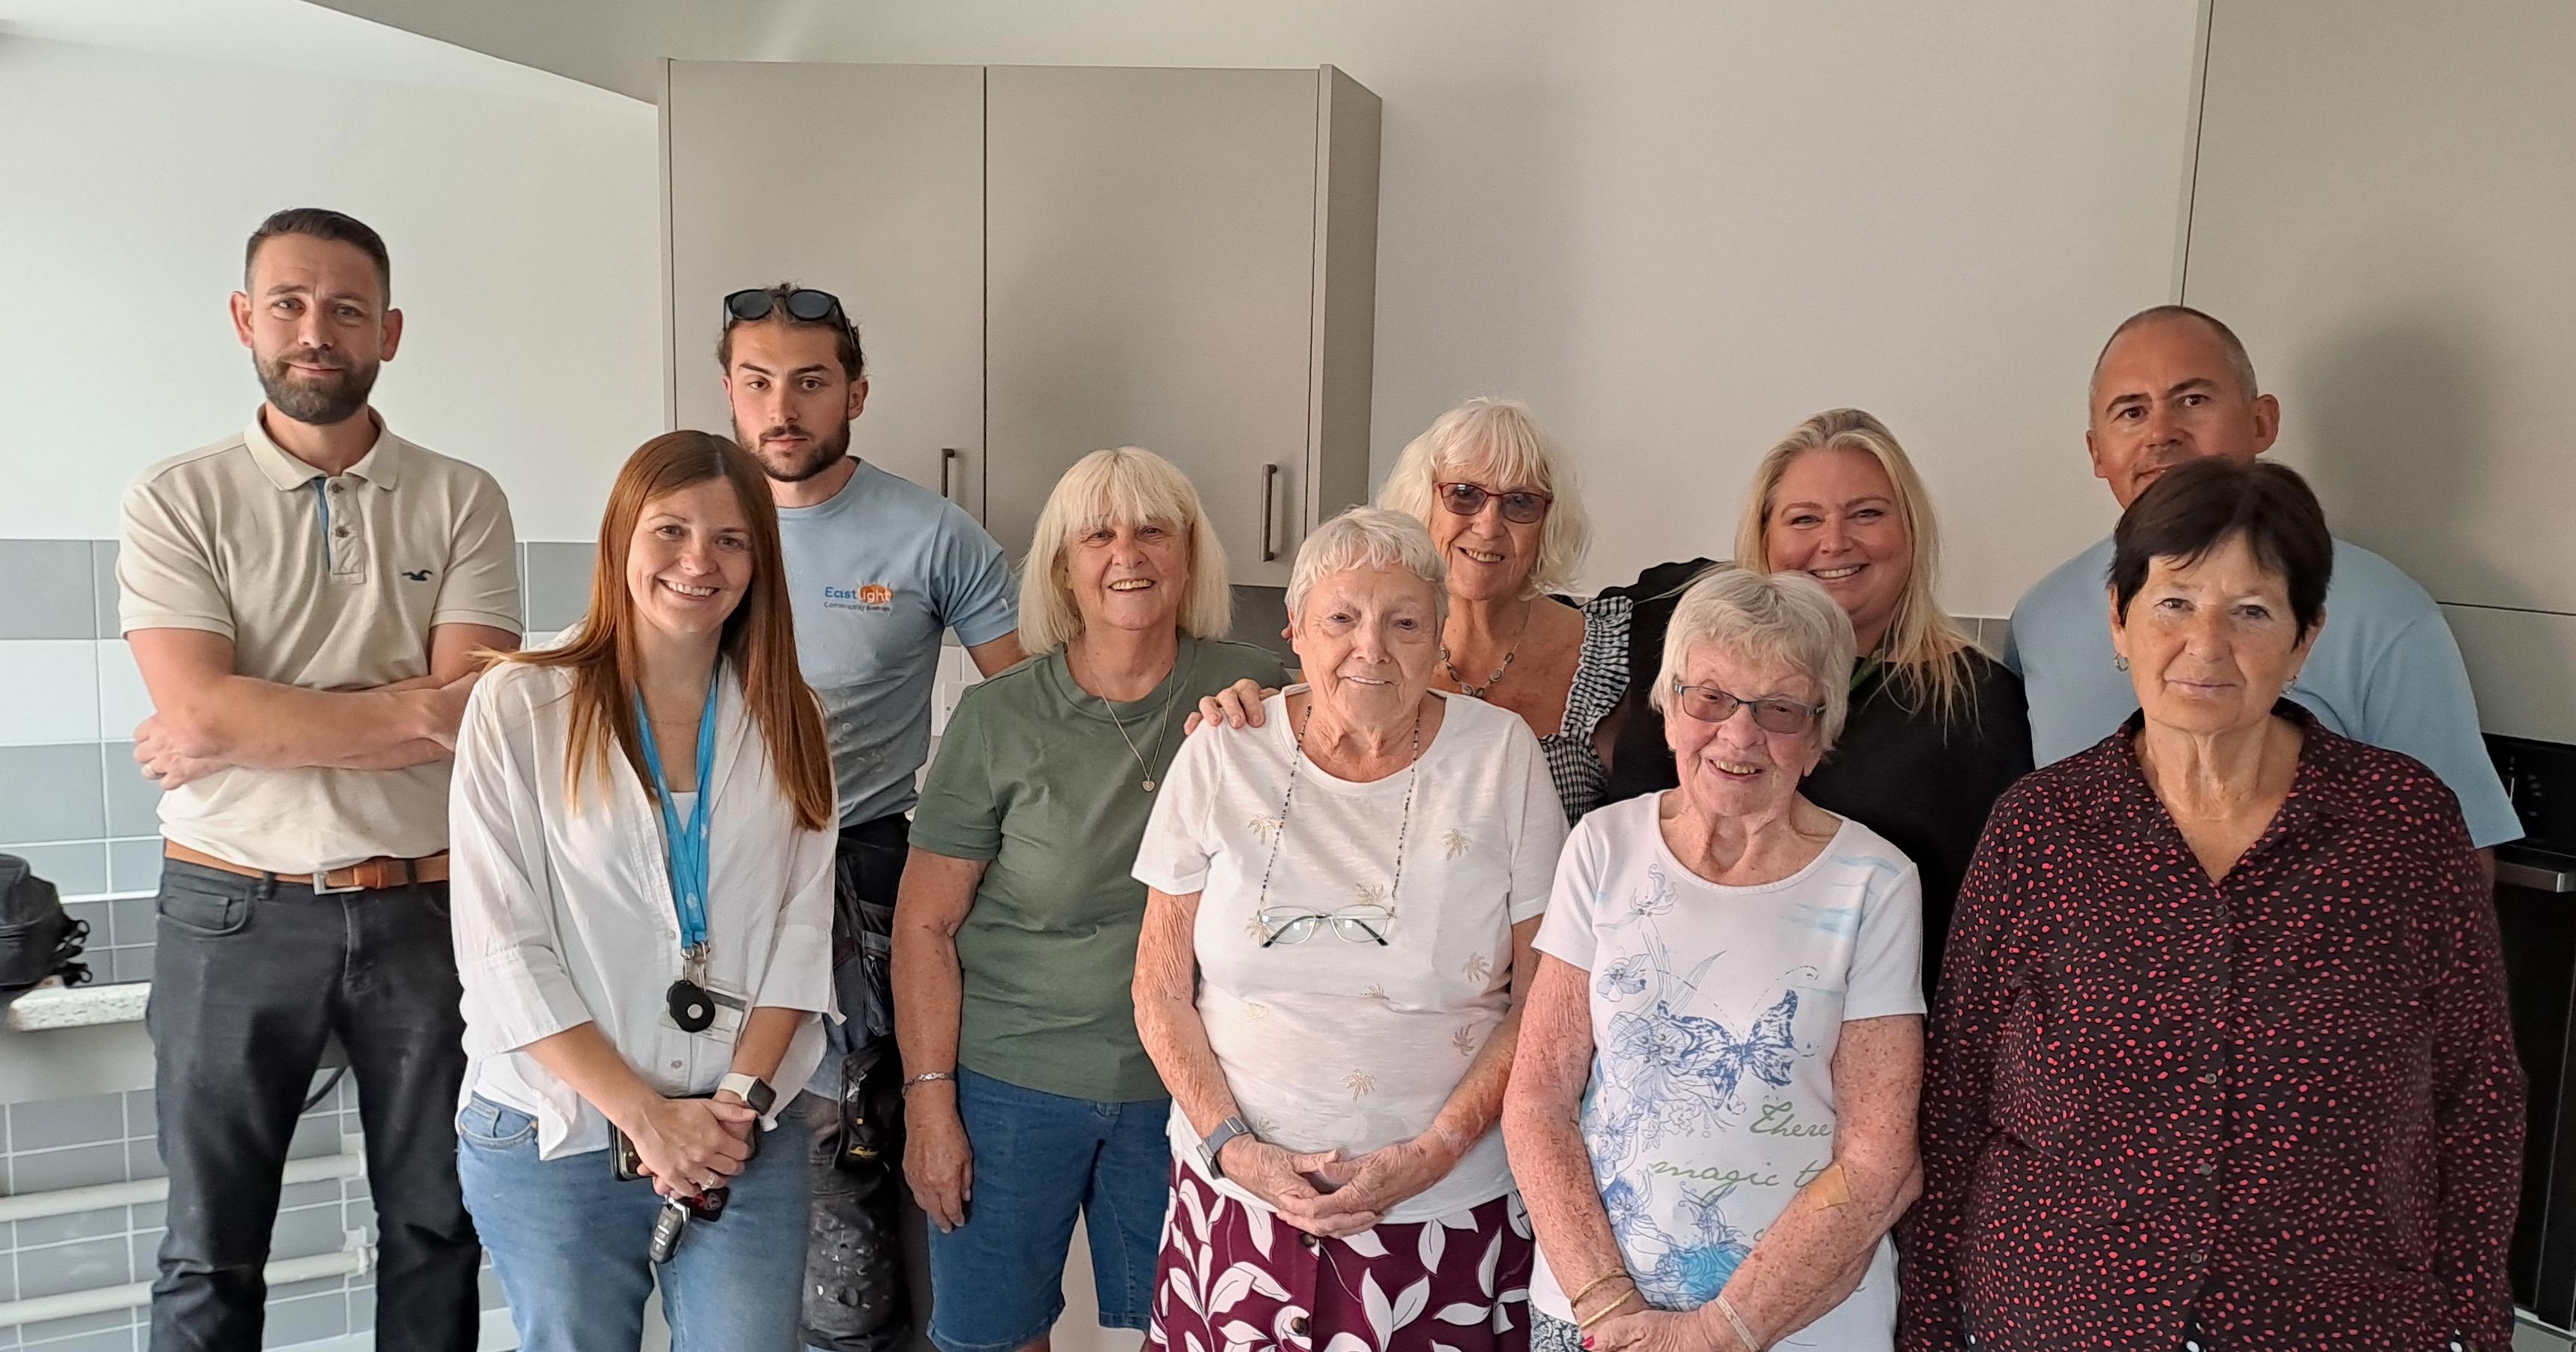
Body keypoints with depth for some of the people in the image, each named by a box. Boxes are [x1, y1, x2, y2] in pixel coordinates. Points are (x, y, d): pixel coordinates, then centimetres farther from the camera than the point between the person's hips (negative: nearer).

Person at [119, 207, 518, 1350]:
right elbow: (202, 706, -13)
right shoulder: (177, 500, 1)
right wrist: (412, 710, -15)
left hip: (424, 910, 1)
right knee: (209, 1255, 12)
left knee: (437, 1232, 13)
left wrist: (237, 731, -12)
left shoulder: (463, 502, 1)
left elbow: (476, 716, -10)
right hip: (234, 913, 0)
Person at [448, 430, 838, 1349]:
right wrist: (644, 1116, -13)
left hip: (745, 1135, 2)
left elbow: (801, 933, 2)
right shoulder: (521, 705, -7)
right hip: (553, 1135, -2)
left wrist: (741, 1097, -9)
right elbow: (501, 950, -10)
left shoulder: (786, 720, 3)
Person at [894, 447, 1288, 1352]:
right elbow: (925, 922, -4)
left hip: (1182, 1087, 1)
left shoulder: (1250, 693, -4)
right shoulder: (999, 718, -7)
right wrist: (929, 1103, -6)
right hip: (1010, 1082, -1)